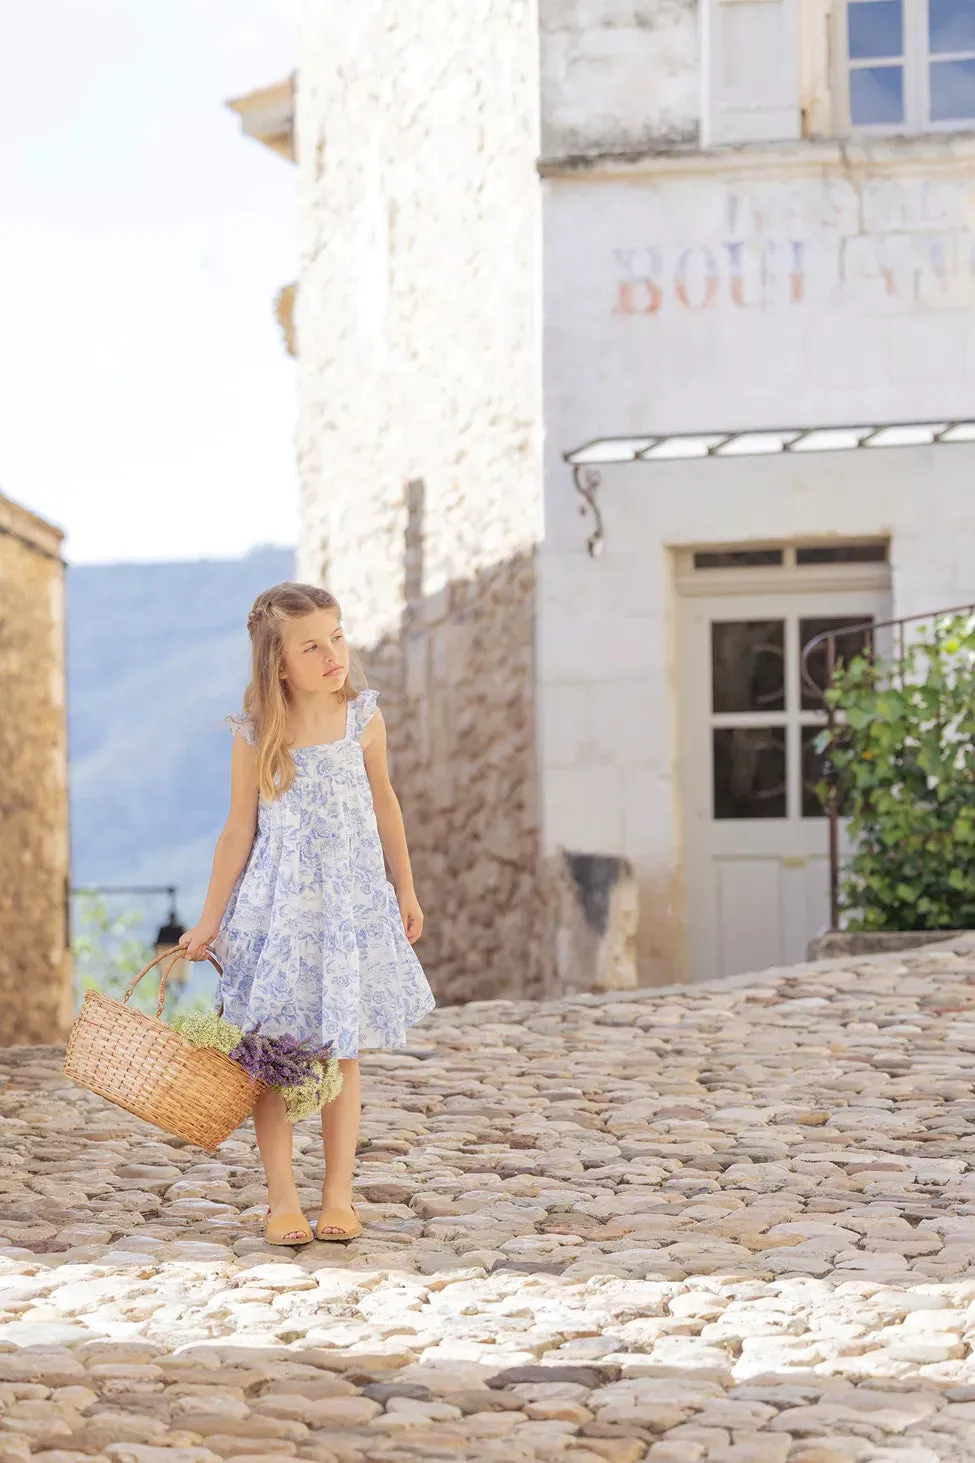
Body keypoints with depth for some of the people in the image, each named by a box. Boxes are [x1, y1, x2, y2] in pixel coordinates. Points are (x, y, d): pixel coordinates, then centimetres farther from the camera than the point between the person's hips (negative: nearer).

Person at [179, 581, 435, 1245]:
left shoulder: (362, 719, -4)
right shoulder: (256, 735, -9)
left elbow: (384, 804, 10)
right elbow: (240, 830, -1)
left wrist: (406, 891, 13)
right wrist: (210, 919, 2)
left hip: (353, 903, 2)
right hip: (277, 905, -1)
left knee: (342, 1053, 7)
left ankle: (339, 1196, 16)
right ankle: (283, 1199, 10)